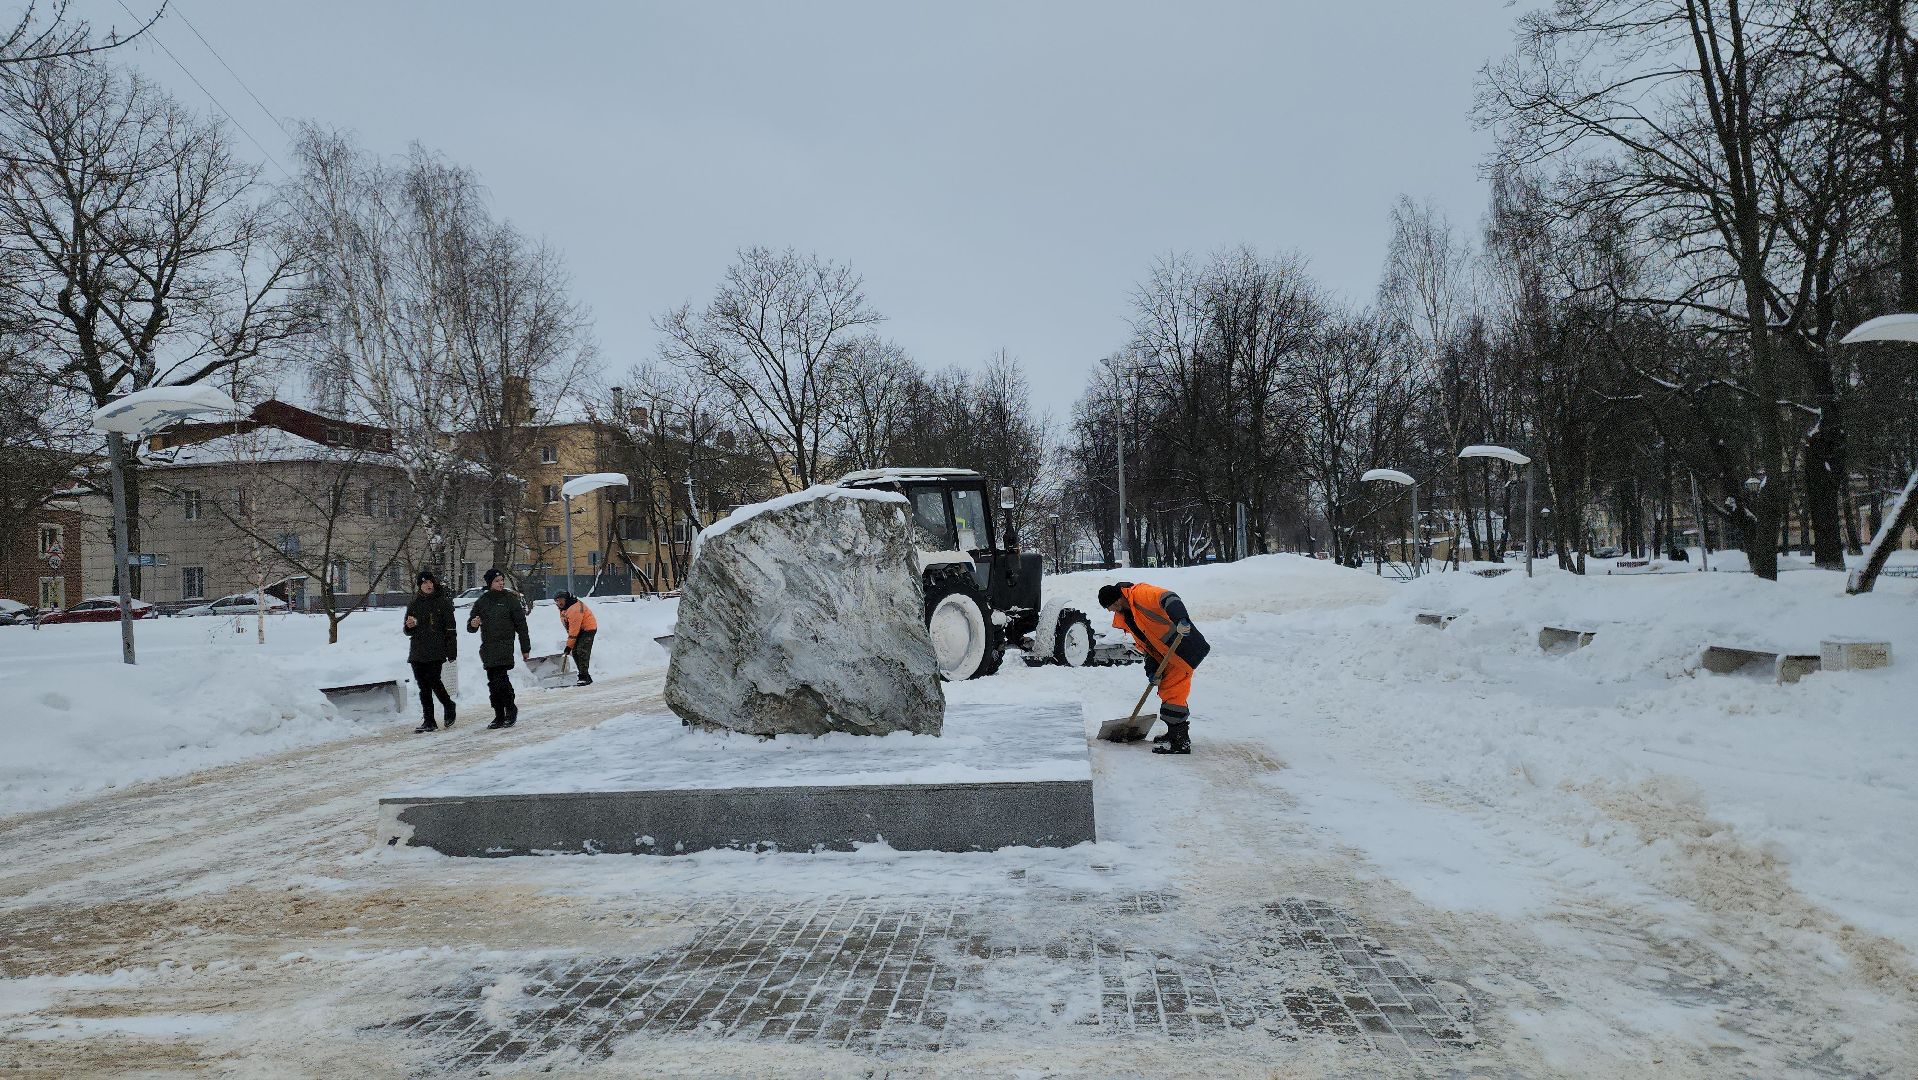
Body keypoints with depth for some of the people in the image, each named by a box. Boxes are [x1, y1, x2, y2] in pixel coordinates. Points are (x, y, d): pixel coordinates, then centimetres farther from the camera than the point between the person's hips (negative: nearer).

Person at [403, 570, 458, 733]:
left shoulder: (442, 602, 1)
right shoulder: (413, 603, 13)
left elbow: (451, 628, -1)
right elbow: (408, 632, 19)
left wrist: (452, 652, -7)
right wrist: (410, 626, -6)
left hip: (436, 651, -4)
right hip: (417, 651, 4)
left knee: (433, 680, -15)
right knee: (423, 686, 3)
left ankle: (449, 706, 12)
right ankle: (428, 721, 7)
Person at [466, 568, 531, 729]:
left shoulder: (510, 599, 1)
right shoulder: (482, 601, 10)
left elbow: (521, 625, 3)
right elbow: (470, 628, 15)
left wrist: (525, 649, 1)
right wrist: (473, 624, -11)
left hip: (504, 647, -4)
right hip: (487, 648, 4)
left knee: (500, 679, -14)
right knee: (493, 682, 4)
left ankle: (511, 709, 4)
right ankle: (499, 716, 11)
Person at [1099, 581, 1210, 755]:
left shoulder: (1141, 593, -18)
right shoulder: (1124, 618, 12)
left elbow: (1169, 599, -35)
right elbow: (1146, 644, 12)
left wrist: (1181, 620, -52)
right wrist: (1151, 670, -1)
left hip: (1183, 648, -10)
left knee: (1173, 693, -12)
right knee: (1166, 690, 20)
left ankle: (1181, 742, -10)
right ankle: (1175, 733, 33)